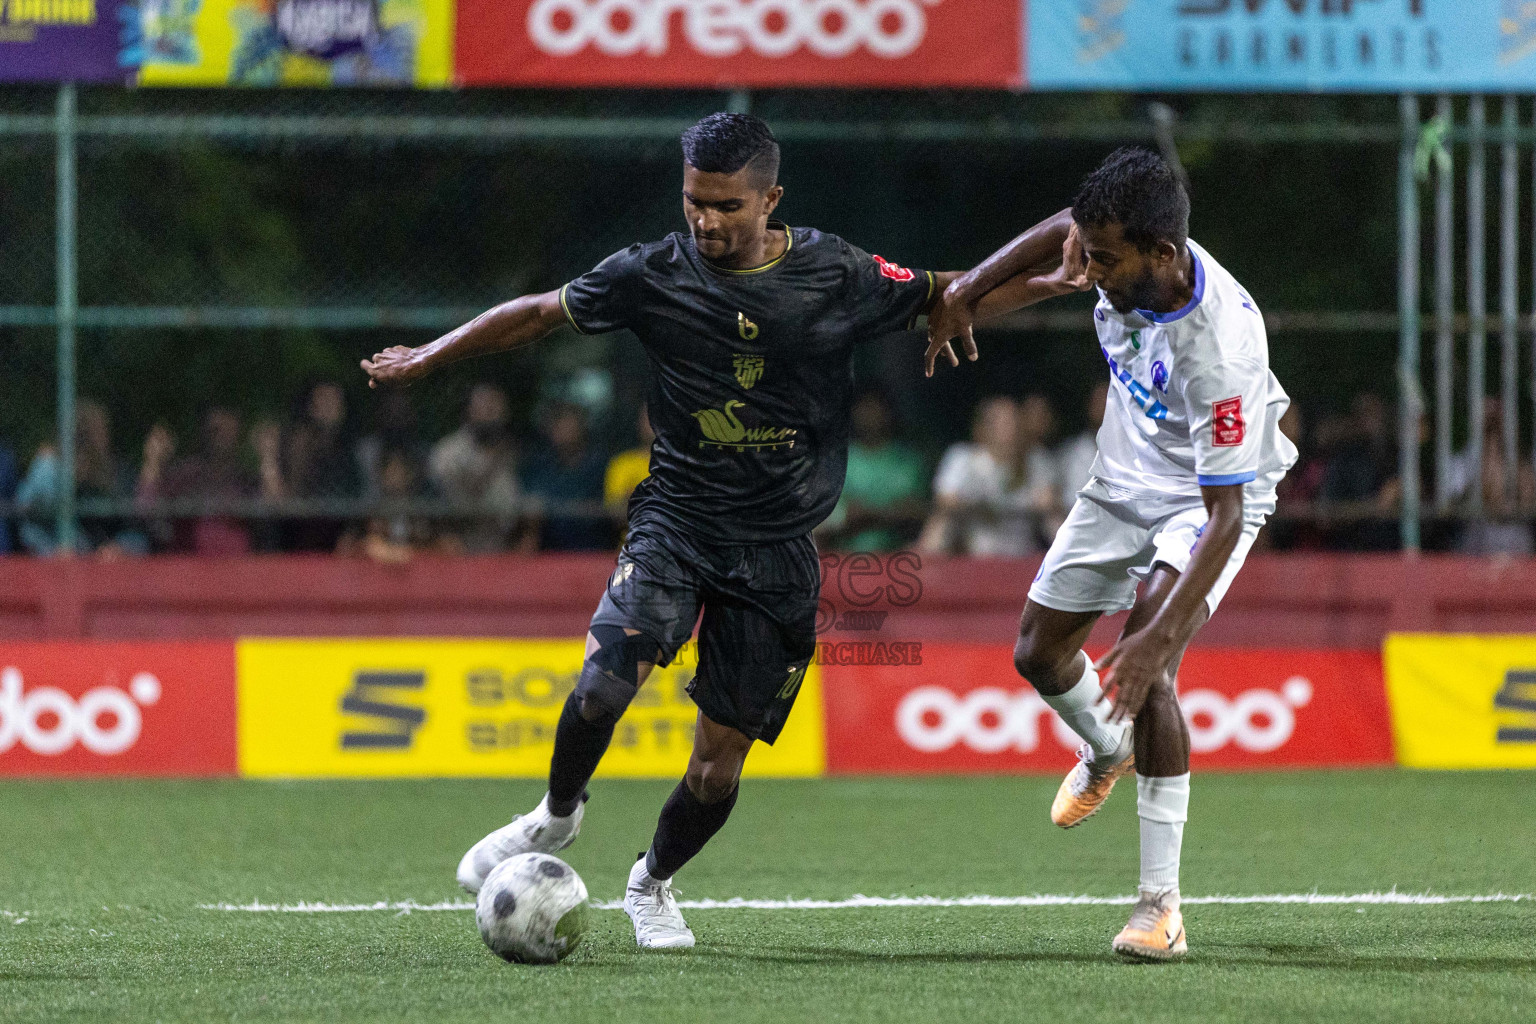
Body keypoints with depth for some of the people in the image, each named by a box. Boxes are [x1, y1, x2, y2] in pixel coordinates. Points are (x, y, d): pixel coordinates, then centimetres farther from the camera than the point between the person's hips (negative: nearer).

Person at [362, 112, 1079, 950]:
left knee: (722, 756, 0)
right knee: (604, 682, -24)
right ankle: (556, 818, 8)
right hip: (675, 520, 0)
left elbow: (943, 296, 9)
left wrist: (1053, 283, -1)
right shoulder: (655, 276, -5)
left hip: (778, 548, 0)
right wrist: (426, 358, 11)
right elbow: (541, 314, 7)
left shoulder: (836, 277, -5)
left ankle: (653, 883, 30)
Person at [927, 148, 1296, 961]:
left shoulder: (1222, 349, -41)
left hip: (1214, 494, -7)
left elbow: (1226, 514, -39)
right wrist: (964, 293, 6)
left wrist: (1161, 635, -45)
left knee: (1142, 671, -26)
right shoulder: (1124, 254, -23)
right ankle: (1106, 754, 49)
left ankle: (1161, 902, -22)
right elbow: (1062, 231, 5)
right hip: (1126, 480, 7)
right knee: (1039, 652, 14)